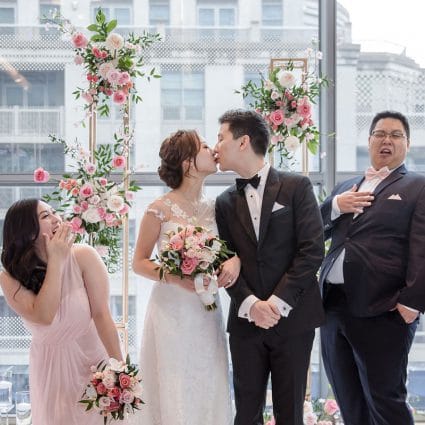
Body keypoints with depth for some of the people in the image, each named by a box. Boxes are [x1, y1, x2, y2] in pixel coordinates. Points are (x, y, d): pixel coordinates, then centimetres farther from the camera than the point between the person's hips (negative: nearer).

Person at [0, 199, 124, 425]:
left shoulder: (83, 256, -16)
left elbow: (101, 314, -19)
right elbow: (43, 316, -27)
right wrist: (56, 261, -25)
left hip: (90, 357, -1)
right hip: (50, 367, 1)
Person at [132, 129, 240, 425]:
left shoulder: (214, 208, 6)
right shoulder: (161, 209, -7)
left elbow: (231, 246, 14)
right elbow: (139, 263, -4)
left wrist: (235, 260, -10)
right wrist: (175, 278, -19)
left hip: (207, 312, 5)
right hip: (171, 312, -4)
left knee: (209, 392, 7)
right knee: (175, 395, 0)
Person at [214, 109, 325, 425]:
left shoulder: (297, 187, 0)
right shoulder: (225, 203, 12)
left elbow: (312, 250, -8)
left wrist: (279, 302, -14)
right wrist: (250, 304, -12)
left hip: (293, 317, -3)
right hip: (246, 320, 3)